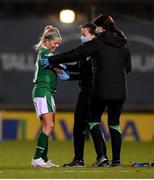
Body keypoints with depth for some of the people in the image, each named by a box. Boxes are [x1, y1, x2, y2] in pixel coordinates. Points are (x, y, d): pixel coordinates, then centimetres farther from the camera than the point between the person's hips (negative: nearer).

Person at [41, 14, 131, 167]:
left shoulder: (97, 43, -6)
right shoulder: (123, 44, 9)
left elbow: (74, 54, -5)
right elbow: (128, 67, 18)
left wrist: (52, 60, 2)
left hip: (101, 90, -4)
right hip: (120, 91, 4)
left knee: (94, 120, 9)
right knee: (114, 123, 11)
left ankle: (100, 155, -5)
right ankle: (116, 159, 5)